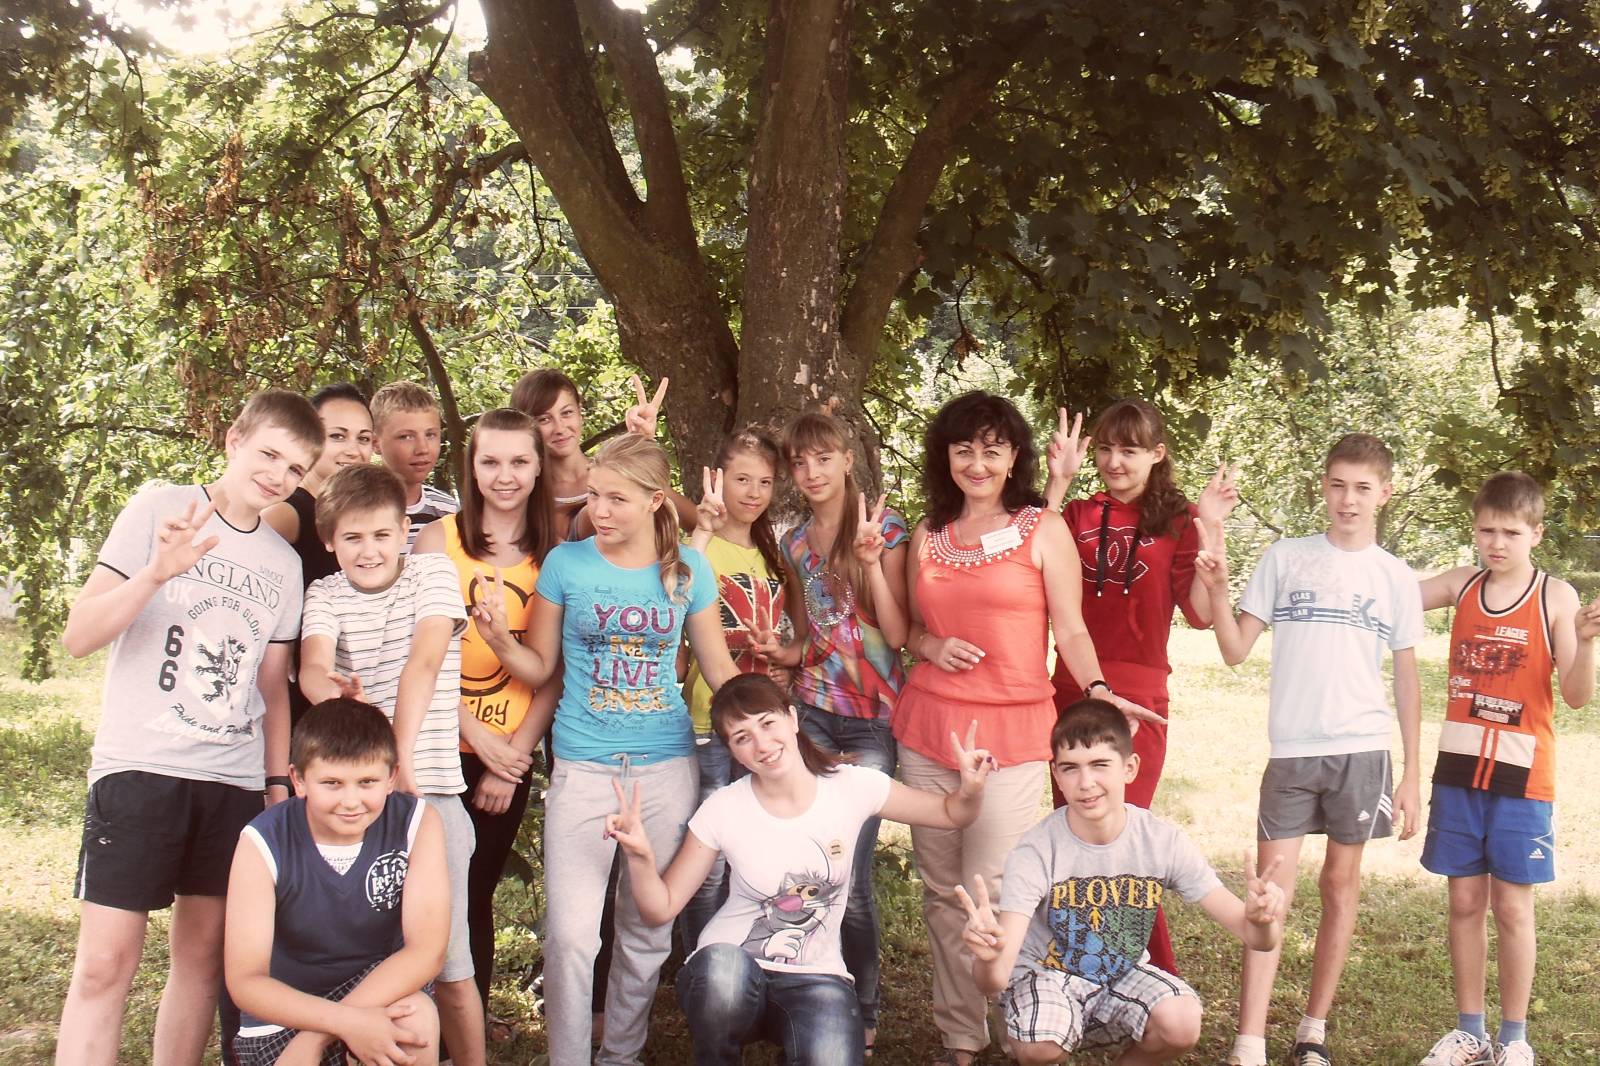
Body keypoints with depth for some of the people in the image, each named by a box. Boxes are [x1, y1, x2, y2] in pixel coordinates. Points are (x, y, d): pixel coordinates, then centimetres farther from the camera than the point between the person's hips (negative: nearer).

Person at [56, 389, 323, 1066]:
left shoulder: (283, 562, 13)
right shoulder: (160, 509, -1)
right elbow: (78, 638, -6)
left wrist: (280, 782, 10)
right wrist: (155, 574, -21)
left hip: (235, 781, 5)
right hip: (140, 768, -4)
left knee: (203, 953, 6)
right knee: (107, 960, -9)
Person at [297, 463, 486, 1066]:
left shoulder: (433, 574, 3)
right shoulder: (324, 596, 8)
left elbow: (424, 663, -12)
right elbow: (310, 666, -13)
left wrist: (402, 754, -25)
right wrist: (331, 691, -38)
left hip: (429, 788, -2)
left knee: (447, 961, -1)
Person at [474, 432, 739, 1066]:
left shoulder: (688, 570, 1)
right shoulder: (566, 563, -2)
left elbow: (718, 668, 9)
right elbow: (540, 668, 4)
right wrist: (499, 639, -14)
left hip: (666, 768, 2)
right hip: (583, 769, -1)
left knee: (647, 927, 11)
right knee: (571, 934, -7)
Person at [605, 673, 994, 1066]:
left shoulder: (852, 787, -6)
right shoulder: (722, 810, -9)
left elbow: (951, 813, 4)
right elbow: (661, 908, -5)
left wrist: (970, 790, -20)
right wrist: (640, 856, -25)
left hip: (814, 977, 0)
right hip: (727, 975, 0)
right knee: (721, 964, -37)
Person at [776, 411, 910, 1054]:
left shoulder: (884, 529, -3)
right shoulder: (795, 543, 11)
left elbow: (896, 634, -9)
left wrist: (870, 558, -18)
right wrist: (789, 654, 1)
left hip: (871, 717, -4)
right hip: (813, 711, 4)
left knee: (849, 876, -7)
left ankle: (863, 1014, 9)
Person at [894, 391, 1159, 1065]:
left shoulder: (1043, 529, 2)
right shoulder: (928, 535, 13)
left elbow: (1070, 632, -2)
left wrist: (1098, 690, -20)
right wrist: (931, 646, -1)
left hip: (1012, 732, -4)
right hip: (928, 730, 4)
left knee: (991, 890, -9)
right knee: (941, 891, 7)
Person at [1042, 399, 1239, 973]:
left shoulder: (1177, 518, 2)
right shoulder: (1079, 514, 10)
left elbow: (1201, 613, -7)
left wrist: (1208, 530, -15)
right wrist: (1056, 485, -12)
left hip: (1137, 696, -3)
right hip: (1072, 689, 4)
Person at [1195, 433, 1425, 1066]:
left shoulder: (1396, 578, 6)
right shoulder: (1284, 558, 4)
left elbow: (1407, 681, 9)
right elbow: (1235, 652, 2)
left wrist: (1411, 775, 6)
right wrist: (1216, 587, -14)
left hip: (1362, 751, 1)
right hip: (1291, 751, -1)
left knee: (1341, 884, 7)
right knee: (1272, 889, -5)